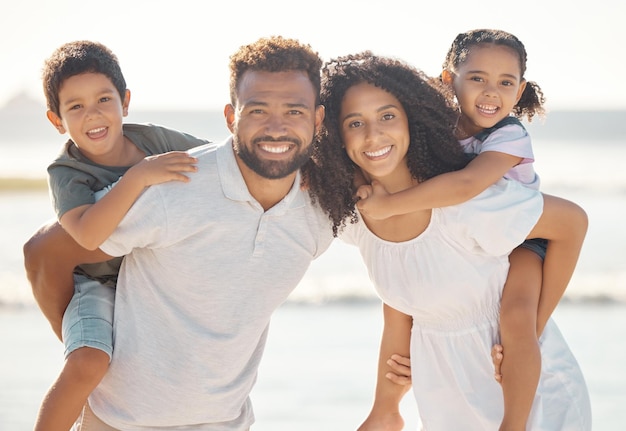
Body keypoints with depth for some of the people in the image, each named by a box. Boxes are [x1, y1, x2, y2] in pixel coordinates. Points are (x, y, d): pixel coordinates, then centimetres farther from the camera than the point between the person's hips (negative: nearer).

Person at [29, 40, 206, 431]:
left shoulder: (154, 140, -8)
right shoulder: (65, 172, -20)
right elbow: (88, 234, -40)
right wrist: (139, 175, -44)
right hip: (98, 285, -5)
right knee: (87, 365, -31)